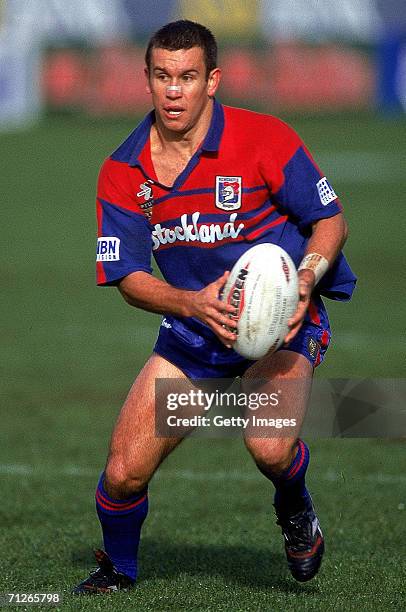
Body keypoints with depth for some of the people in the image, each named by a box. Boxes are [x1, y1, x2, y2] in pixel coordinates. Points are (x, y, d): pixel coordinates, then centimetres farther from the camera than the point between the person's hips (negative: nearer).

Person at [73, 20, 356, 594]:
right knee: (124, 472, -6)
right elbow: (128, 276, -5)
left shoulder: (265, 139, -16)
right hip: (191, 330, 3)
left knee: (270, 447, -31)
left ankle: (295, 510, 7)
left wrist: (306, 278, -27)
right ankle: (117, 569, 27)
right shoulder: (122, 173, -7)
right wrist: (194, 303, -25)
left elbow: (331, 220, -7)